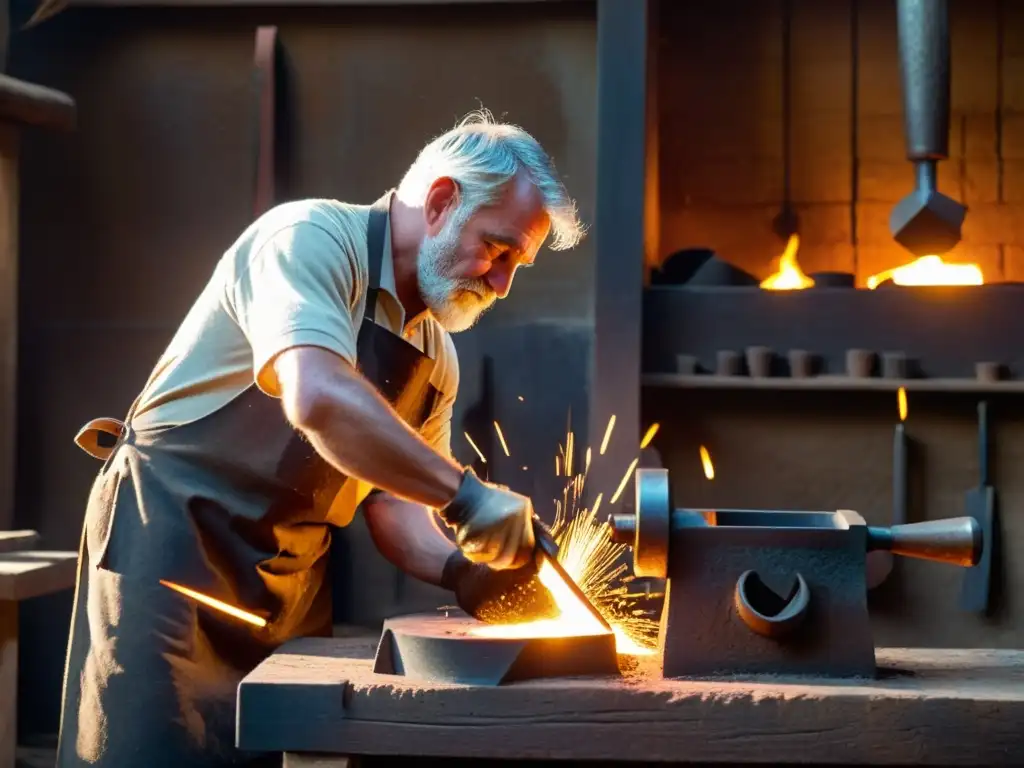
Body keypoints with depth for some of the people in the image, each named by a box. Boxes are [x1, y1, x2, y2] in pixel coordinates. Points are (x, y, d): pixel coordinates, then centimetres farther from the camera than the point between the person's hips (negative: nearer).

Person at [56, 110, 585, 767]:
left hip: (290, 581, 8)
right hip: (170, 541, -8)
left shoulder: (437, 356, 9)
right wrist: (462, 492, -32)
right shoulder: (311, 238, -16)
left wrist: (457, 568, -7)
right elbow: (317, 400, -34)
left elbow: (390, 496, 12)